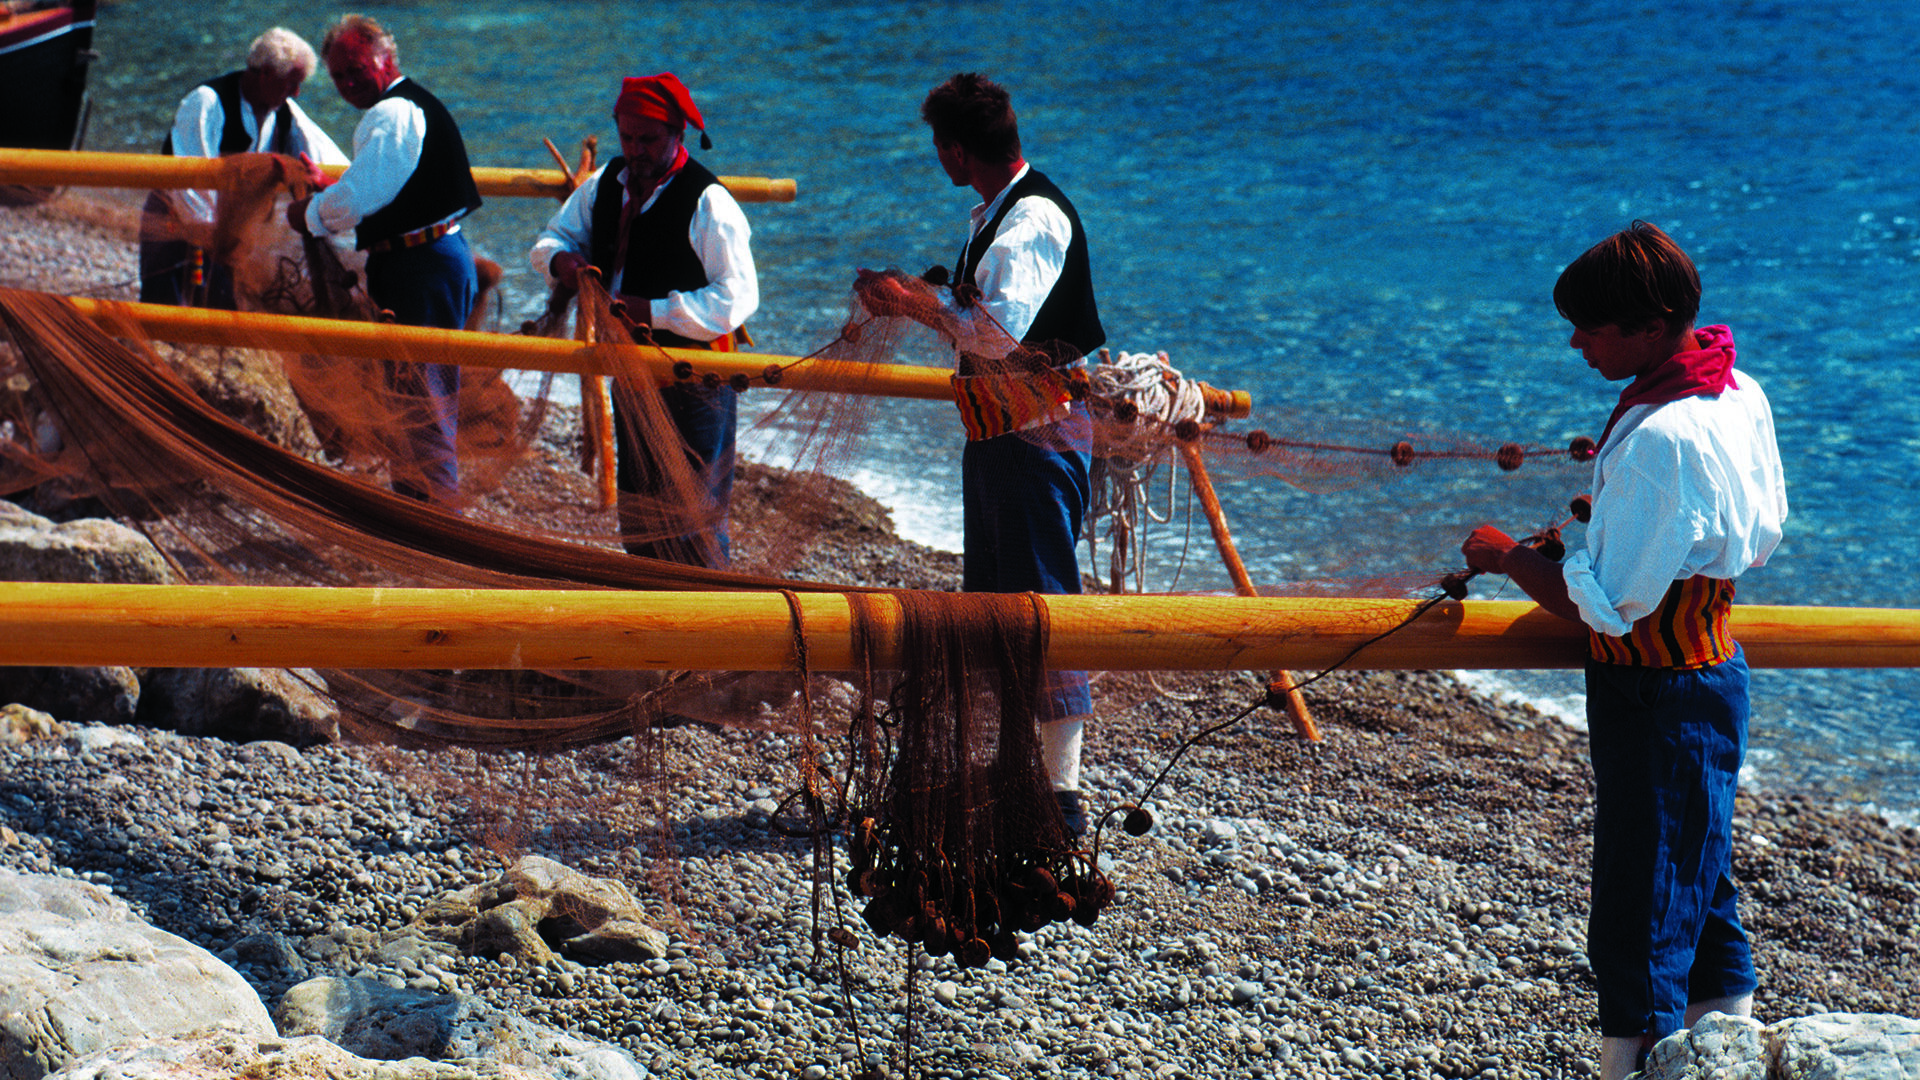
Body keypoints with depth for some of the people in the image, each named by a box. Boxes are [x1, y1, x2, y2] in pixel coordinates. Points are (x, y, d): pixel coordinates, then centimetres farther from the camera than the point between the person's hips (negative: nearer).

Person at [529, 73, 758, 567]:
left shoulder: (708, 203, -18)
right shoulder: (604, 184, 4)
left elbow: (737, 298, -23)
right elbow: (553, 236, 16)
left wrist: (654, 311, -28)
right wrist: (561, 259, -10)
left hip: (693, 381, -7)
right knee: (637, 510, 18)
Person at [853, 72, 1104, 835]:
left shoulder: (1034, 218, -18)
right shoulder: (992, 215, 15)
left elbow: (1000, 330, -29)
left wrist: (923, 305, -17)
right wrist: (909, 300, 11)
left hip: (1041, 434, -11)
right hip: (996, 429, 11)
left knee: (1045, 599, -10)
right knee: (989, 599, 17)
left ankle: (1062, 792, -9)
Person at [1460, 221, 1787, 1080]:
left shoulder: (1660, 439, -28)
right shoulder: (1739, 392, 2)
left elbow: (1607, 607, -25)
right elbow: (1763, 537, 15)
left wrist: (1507, 556, -11)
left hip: (1655, 702, -10)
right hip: (1714, 673, 10)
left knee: (1636, 923, -1)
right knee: (1701, 891, 21)